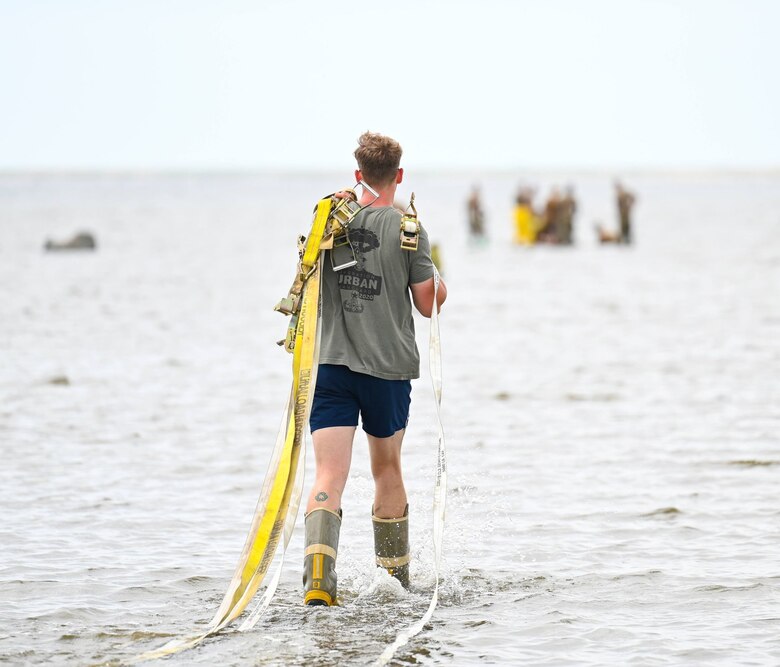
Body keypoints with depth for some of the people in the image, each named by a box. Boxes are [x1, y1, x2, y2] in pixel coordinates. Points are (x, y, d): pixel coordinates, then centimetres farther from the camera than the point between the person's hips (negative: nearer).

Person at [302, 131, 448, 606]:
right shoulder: (407, 228, -6)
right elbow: (428, 304, -3)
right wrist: (443, 287, 18)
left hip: (332, 362, 1)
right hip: (389, 366, -1)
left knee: (329, 478, -7)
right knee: (387, 469, 19)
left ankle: (318, 579, -27)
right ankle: (396, 579, 29)